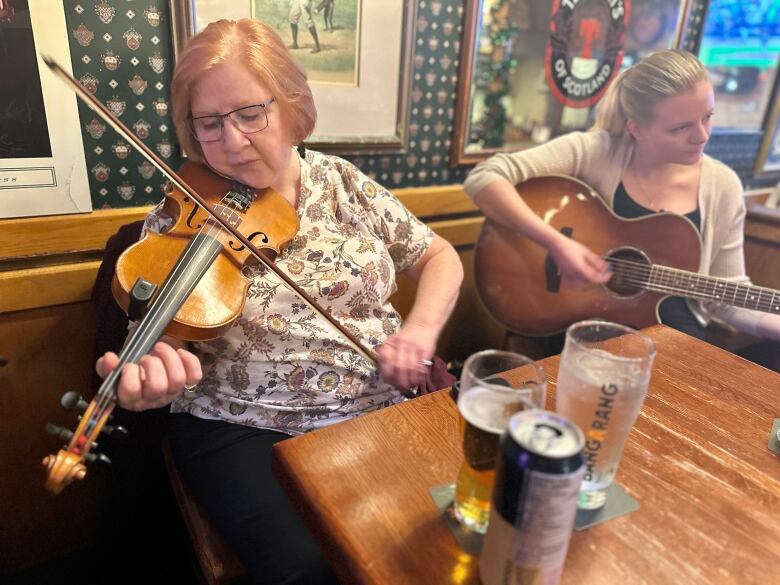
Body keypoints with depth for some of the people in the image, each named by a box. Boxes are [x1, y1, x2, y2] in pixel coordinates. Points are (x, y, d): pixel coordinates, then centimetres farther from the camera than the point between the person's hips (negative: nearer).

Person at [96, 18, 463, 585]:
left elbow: (438, 256, 8)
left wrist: (420, 329, -10)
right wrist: (150, 377, -29)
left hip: (382, 408, 3)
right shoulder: (176, 223, -3)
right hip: (246, 431, -2)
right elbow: (163, 341, -5)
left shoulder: (345, 183, 3)